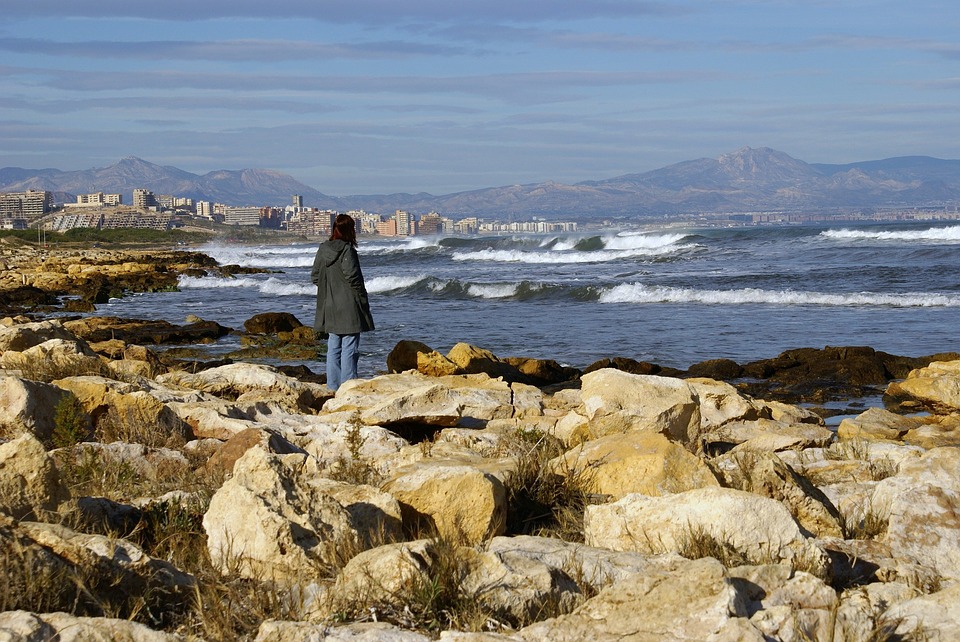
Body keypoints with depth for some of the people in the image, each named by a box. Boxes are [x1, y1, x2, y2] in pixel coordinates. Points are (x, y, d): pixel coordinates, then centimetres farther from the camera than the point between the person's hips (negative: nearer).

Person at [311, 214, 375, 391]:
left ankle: (333, 386, 13)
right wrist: (363, 301, -6)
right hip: (348, 308, -7)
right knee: (349, 349, -3)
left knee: (333, 348, 11)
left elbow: (315, 276, 11)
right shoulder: (347, 250, -14)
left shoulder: (323, 249, 7)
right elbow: (353, 277, -16)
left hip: (329, 308, 7)